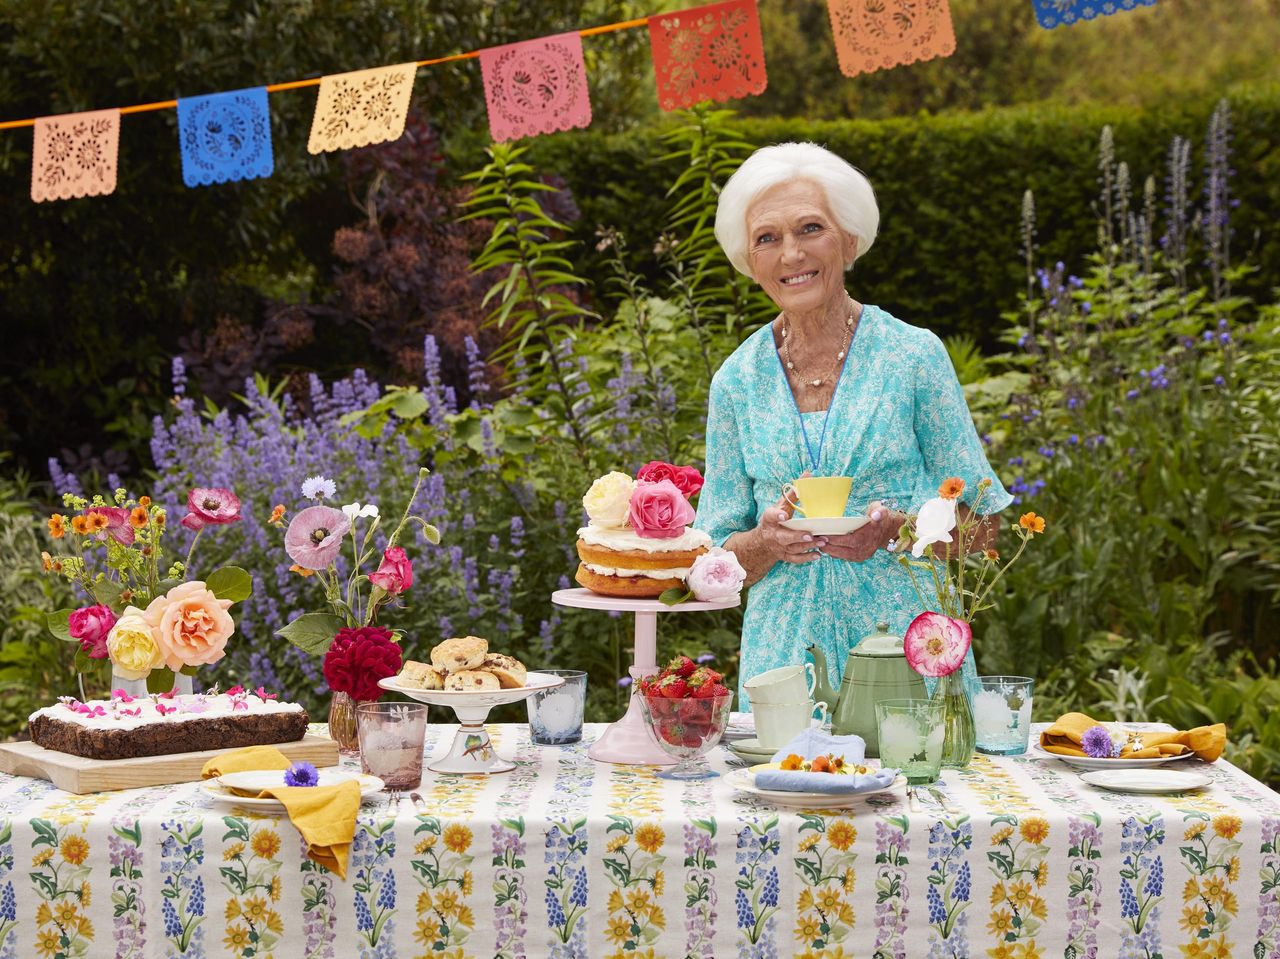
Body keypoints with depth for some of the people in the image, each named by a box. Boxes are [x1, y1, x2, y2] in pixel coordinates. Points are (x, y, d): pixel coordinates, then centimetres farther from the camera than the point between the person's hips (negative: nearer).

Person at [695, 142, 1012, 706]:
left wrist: (895, 530, -16)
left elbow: (981, 524, 2)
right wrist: (769, 541, -11)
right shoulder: (737, 381, 5)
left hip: (909, 641, -2)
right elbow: (720, 559, 10)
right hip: (785, 654, 2)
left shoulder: (913, 356, -2)